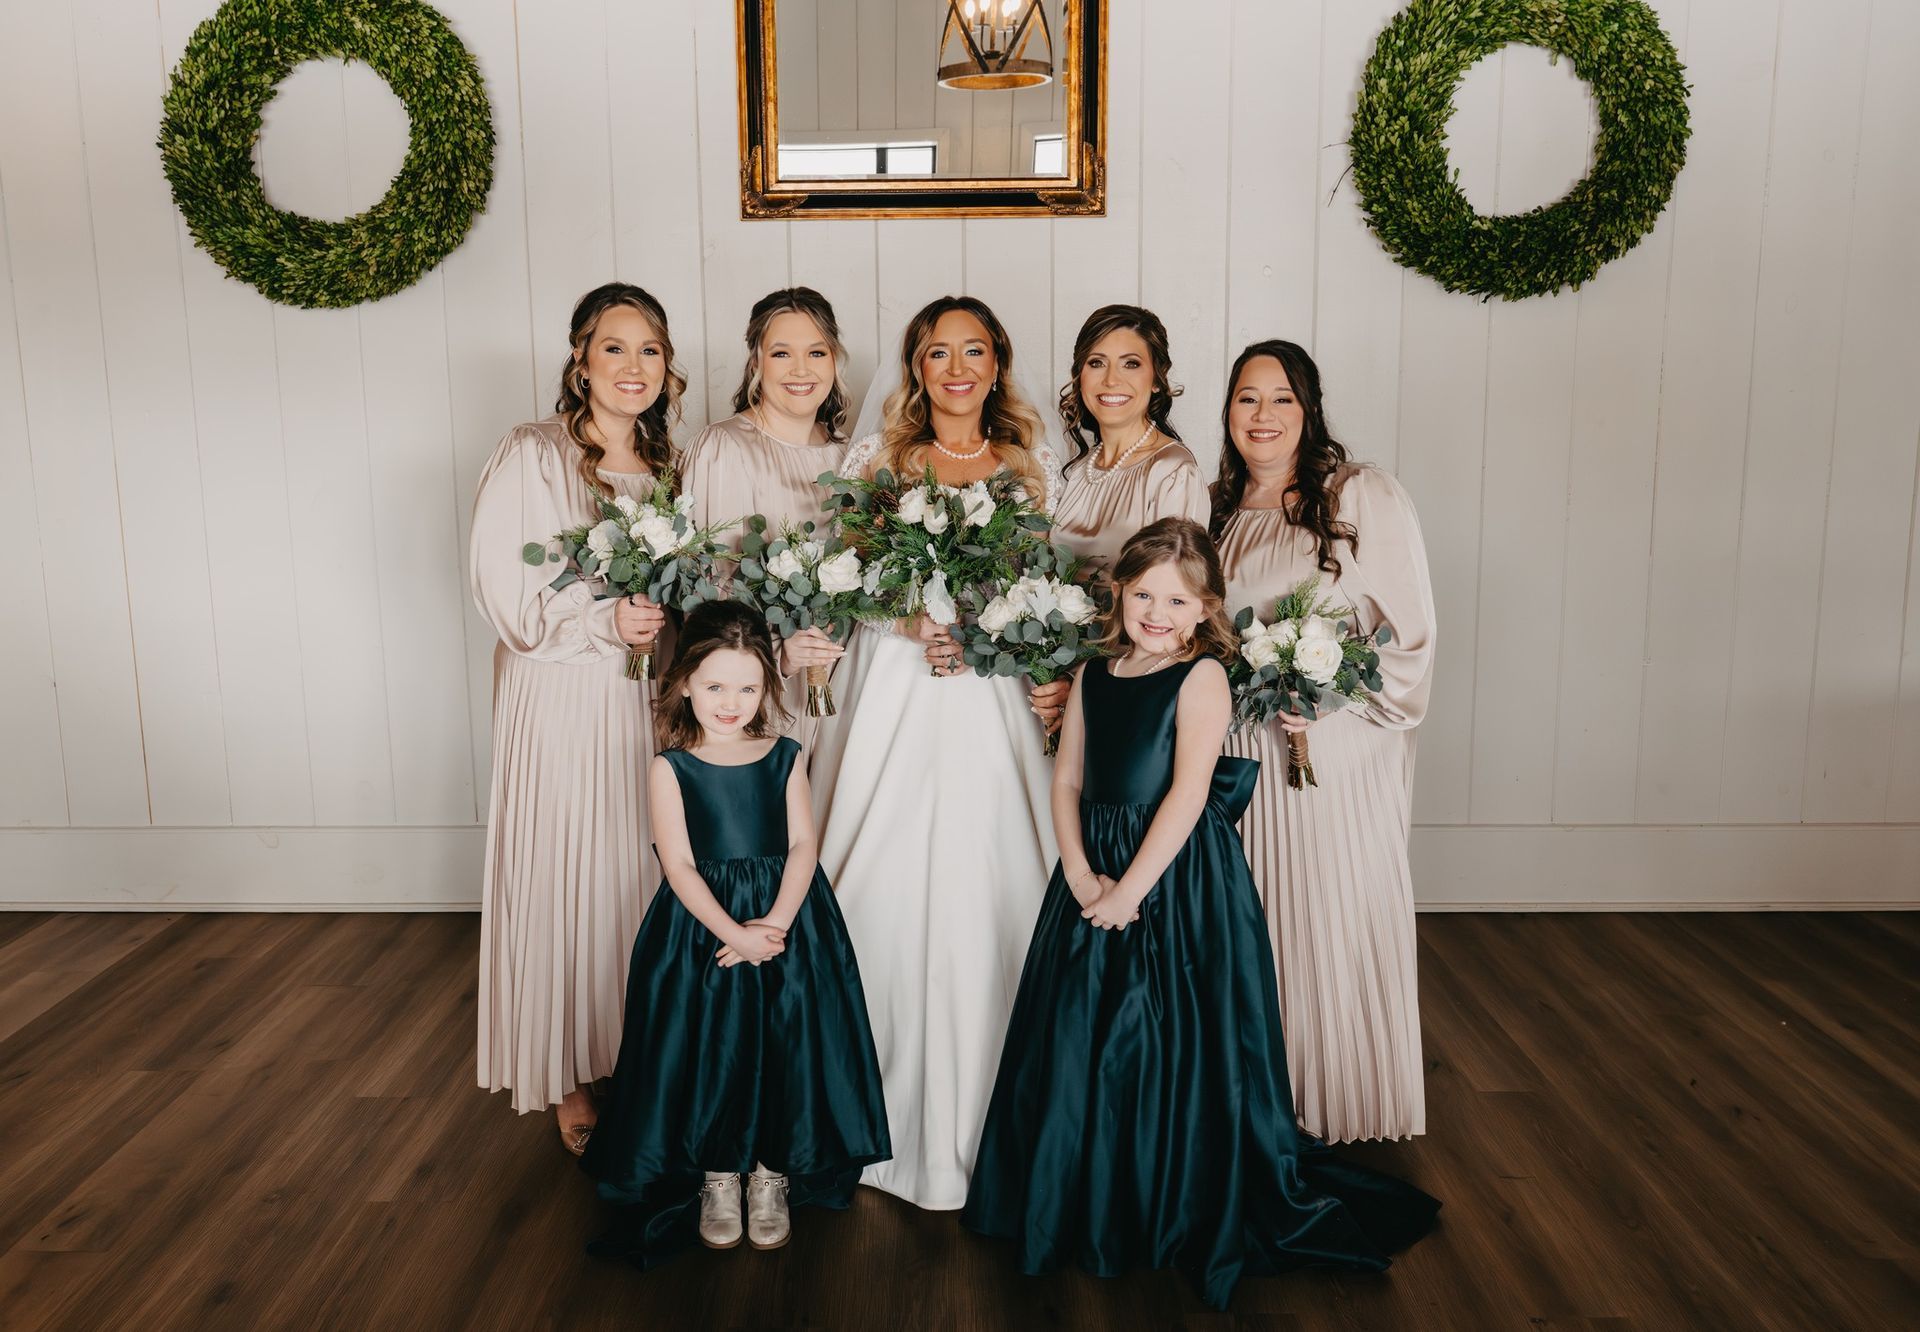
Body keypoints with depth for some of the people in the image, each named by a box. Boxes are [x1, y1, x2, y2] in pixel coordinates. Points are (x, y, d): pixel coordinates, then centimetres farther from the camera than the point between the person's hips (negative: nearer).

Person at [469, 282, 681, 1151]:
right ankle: (572, 1080, 14)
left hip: (648, 703, 5)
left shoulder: (666, 468, 13)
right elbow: (504, 590, -12)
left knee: (643, 873, 8)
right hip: (561, 699, -5)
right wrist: (607, 622, -19)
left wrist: (672, 623, 1)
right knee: (565, 876, 0)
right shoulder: (531, 456, -6)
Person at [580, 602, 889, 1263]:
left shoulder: (784, 757, 0)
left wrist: (776, 923, -20)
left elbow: (802, 846, -5)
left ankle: (771, 1175, 21)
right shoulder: (670, 768, -5)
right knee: (709, 1049, -1)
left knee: (784, 1047, -1)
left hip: (787, 924, 2)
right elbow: (679, 866, -11)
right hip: (700, 927, -1)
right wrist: (733, 932, -21)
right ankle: (716, 1178, 22)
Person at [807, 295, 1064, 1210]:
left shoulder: (1036, 467, 12)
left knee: (991, 890, -2)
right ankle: (893, 1112, 12)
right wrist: (913, 621, -13)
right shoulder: (874, 459, 10)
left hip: (994, 701, 1)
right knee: (888, 891, -3)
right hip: (894, 696, 0)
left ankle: (985, 1122, 13)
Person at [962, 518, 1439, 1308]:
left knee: (1178, 1047, 3)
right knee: (1080, 1042, 13)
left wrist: (1130, 889, -18)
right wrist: (1079, 872, -9)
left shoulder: (1201, 677, -10)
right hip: (1095, 874, 6)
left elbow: (1187, 792, -17)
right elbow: (1067, 780, 6)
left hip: (1179, 880, -6)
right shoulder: (1093, 676, 8)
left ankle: (1189, 1217, 23)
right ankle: (1087, 1205, 33)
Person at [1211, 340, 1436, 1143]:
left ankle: (1341, 1109, 19)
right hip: (1239, 752, 5)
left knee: (1335, 921, 2)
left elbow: (1411, 632, -6)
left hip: (1340, 753, -4)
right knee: (1249, 927, 9)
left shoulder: (1364, 497, -4)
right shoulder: (1215, 510, 12)